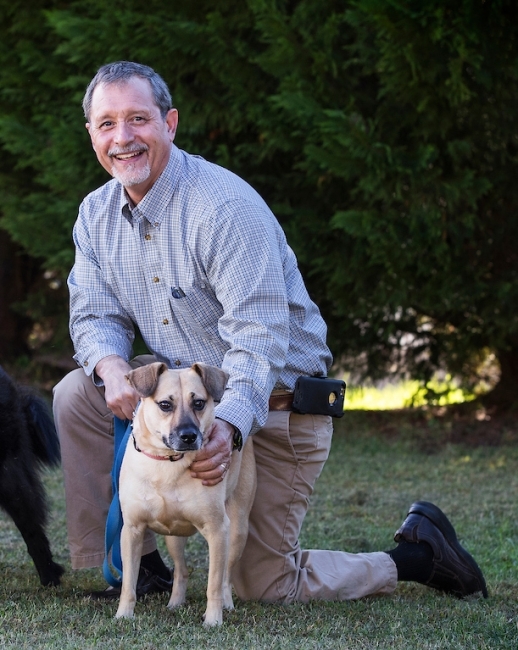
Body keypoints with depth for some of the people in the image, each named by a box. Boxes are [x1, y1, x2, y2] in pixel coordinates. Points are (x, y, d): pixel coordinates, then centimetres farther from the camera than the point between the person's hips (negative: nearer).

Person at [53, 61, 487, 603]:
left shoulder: (225, 207, -24)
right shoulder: (96, 214, 1)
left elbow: (260, 337, -29)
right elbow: (95, 315, 2)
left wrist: (230, 425, -45)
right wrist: (111, 365, -23)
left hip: (270, 405, -7)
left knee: (260, 587, -5)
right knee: (77, 393, -13)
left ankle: (413, 554, 16)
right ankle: (135, 565, -2)